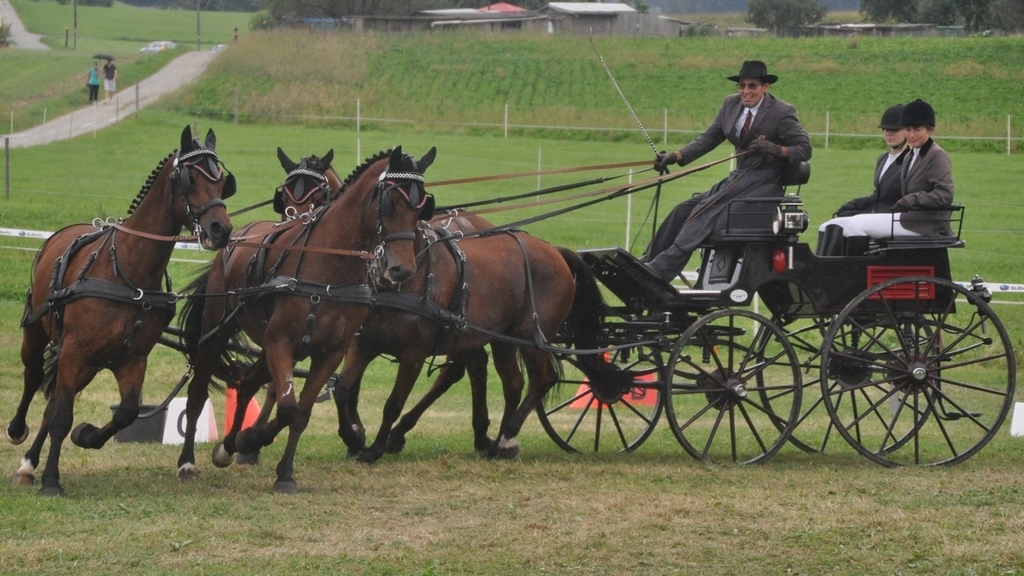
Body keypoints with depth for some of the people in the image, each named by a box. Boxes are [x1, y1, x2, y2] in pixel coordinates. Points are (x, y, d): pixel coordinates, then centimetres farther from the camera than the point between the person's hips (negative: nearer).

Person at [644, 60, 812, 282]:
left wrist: (776, 149, -25)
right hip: (739, 178, 8)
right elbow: (709, 138, 10)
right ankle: (646, 264, -10)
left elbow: (804, 149, -6)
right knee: (683, 210, -8)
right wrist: (676, 156, -4)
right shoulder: (731, 104, 9)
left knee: (707, 211, -26)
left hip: (765, 183, -8)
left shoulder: (782, 112, -8)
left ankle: (661, 269, -32)